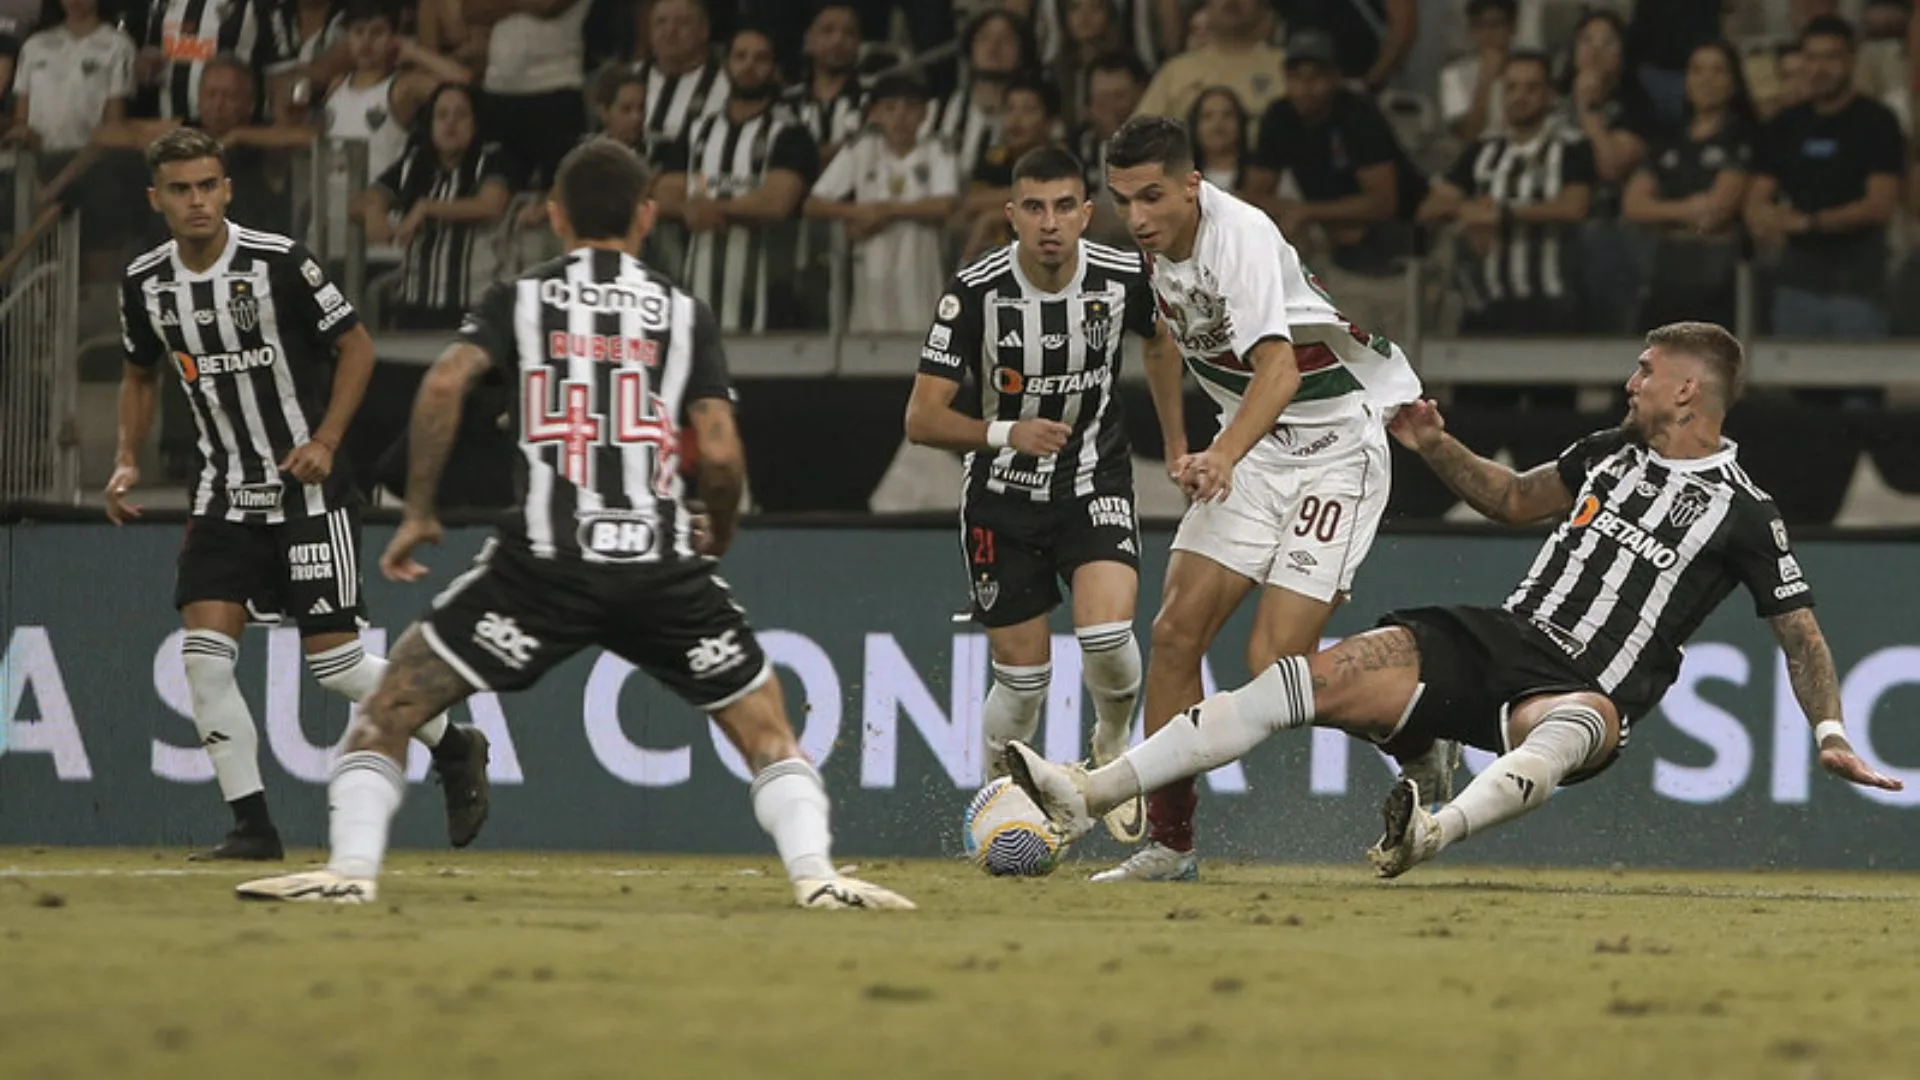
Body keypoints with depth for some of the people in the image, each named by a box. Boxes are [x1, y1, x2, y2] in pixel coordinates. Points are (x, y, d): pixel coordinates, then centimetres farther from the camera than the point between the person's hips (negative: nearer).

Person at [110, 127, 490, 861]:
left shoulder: (277, 263, -15)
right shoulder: (145, 284, 0)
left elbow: (356, 345, -7)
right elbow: (141, 374, 18)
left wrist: (326, 440, -17)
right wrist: (127, 461, 4)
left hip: (310, 485, -5)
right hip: (226, 491, 5)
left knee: (335, 660, -5)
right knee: (204, 651, -11)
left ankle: (454, 747, 21)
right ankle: (251, 824, -3)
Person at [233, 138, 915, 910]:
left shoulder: (519, 301, 11)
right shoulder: (684, 315, 12)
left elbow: (445, 384, -7)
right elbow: (720, 453, 1)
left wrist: (418, 512, 1)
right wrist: (719, 537, 21)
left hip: (544, 563, -1)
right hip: (663, 568, 1)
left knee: (394, 703, 10)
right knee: (762, 723, 14)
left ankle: (351, 869, -4)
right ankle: (814, 872, -4)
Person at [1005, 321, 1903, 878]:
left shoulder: (1743, 512, 1)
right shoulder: (1611, 453, 17)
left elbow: (1799, 629, 4)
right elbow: (1515, 499, 31)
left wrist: (1829, 731, -8)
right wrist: (1438, 448, 17)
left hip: (1587, 694, -6)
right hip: (1499, 639, 6)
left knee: (1564, 733, -45)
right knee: (1312, 679, -13)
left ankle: (1435, 834, -76)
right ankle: (1090, 795, -20)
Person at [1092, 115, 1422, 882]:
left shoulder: (1241, 236, -26)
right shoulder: (1151, 244, -1)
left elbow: (1278, 366, -39)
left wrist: (1225, 456, -54)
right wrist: (1178, 448, 17)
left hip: (1335, 438, -8)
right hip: (1251, 443, 8)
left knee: (1274, 663, -15)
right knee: (1177, 631, -5)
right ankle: (1169, 843, 4)